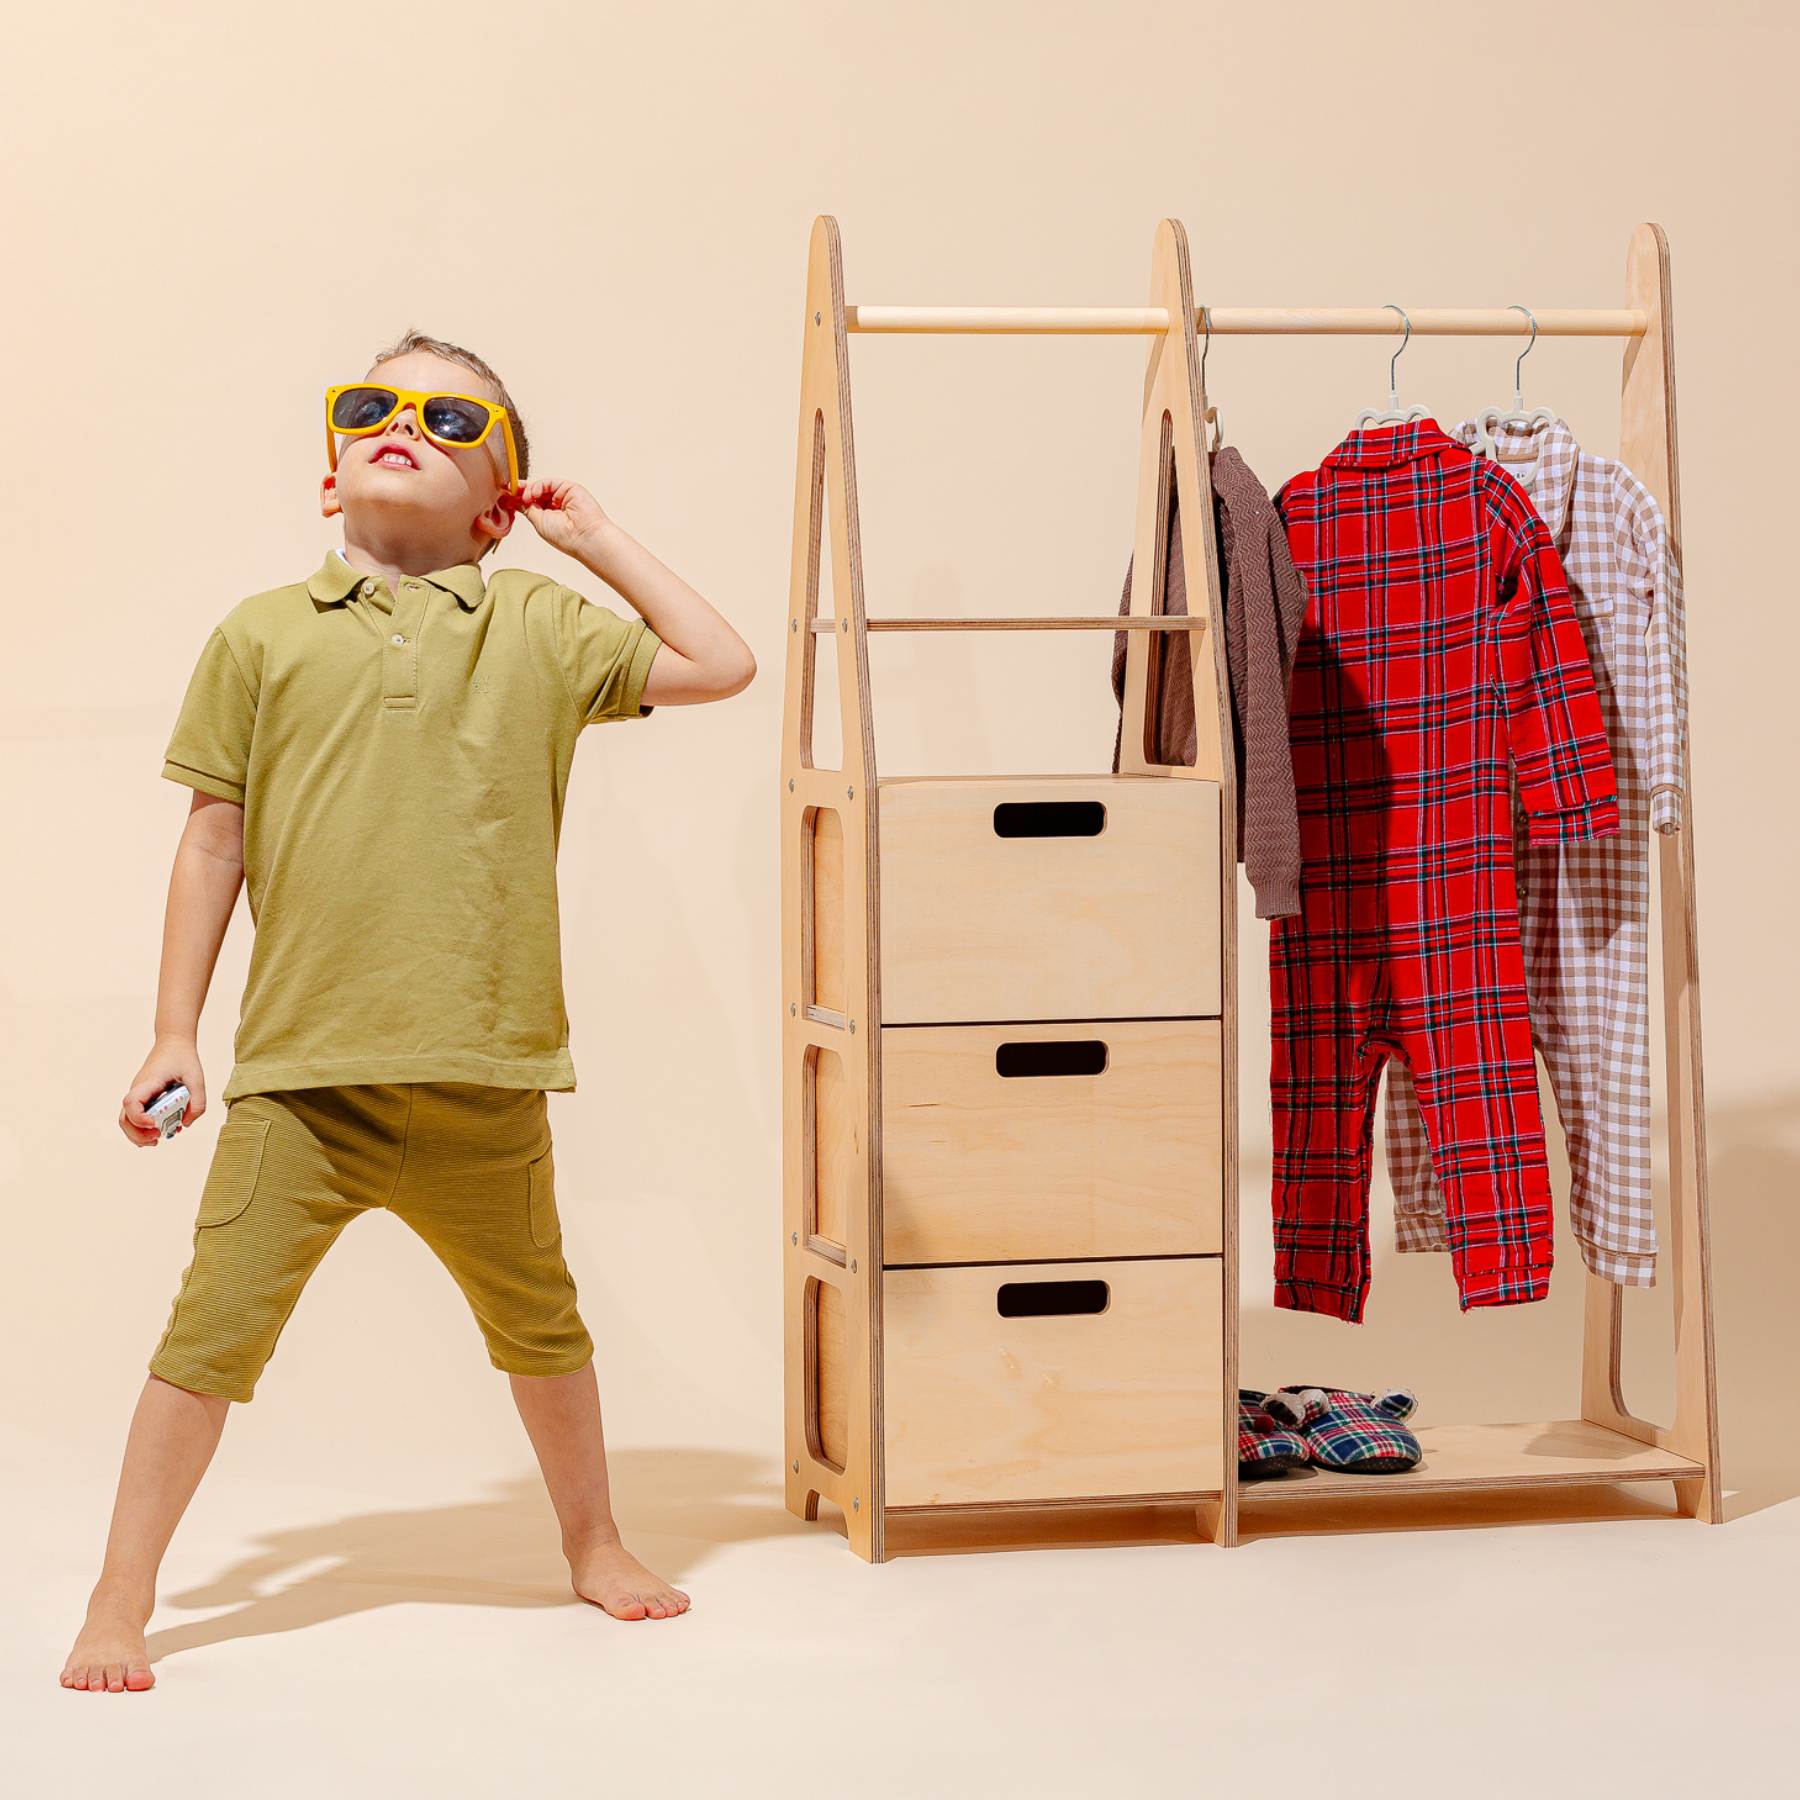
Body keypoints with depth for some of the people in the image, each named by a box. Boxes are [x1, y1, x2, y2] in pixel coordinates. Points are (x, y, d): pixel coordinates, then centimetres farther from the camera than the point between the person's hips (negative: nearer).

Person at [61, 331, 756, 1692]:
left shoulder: (539, 632, 6)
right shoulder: (262, 635, 5)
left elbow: (723, 667, 2)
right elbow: (216, 840, 7)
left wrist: (597, 538, 6)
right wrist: (174, 1035, 5)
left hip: (486, 1081, 1)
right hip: (299, 1077, -1)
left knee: (538, 1323, 18)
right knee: (213, 1327, -6)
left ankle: (593, 1542, 39)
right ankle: (122, 1597, 8)